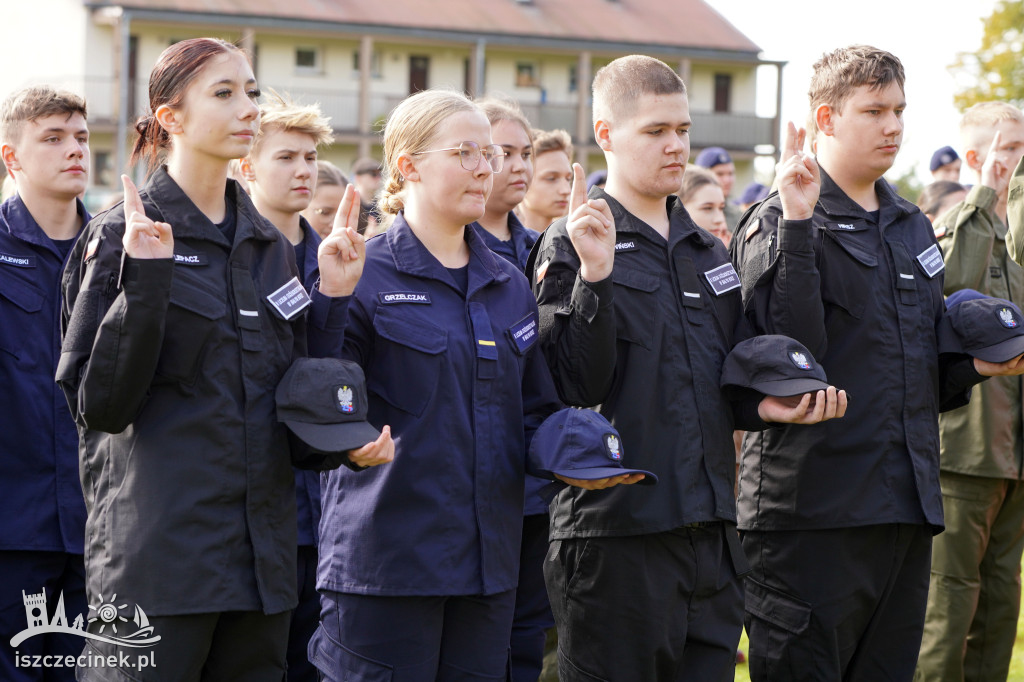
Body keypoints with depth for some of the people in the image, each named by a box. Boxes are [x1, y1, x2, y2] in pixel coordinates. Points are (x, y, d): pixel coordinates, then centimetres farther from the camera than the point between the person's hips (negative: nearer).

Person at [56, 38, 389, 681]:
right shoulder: (124, 235, -4)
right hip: (158, 551, -6)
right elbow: (98, 405, -11)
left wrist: (332, 299, 4)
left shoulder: (272, 247, 14)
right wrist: (145, 280, -20)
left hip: (262, 552, 6)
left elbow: (291, 403, 14)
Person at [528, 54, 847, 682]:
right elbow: (577, 386, -14)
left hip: (712, 531, 6)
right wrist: (595, 276, -25)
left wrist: (763, 405, 1)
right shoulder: (572, 248, -3)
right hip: (616, 530, -6)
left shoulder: (709, 253, 18)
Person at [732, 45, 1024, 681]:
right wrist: (798, 222, -24)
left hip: (909, 507, 7)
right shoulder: (779, 225, -5)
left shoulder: (912, 226, 18)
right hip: (814, 507, -7)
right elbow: (792, 353, -21)